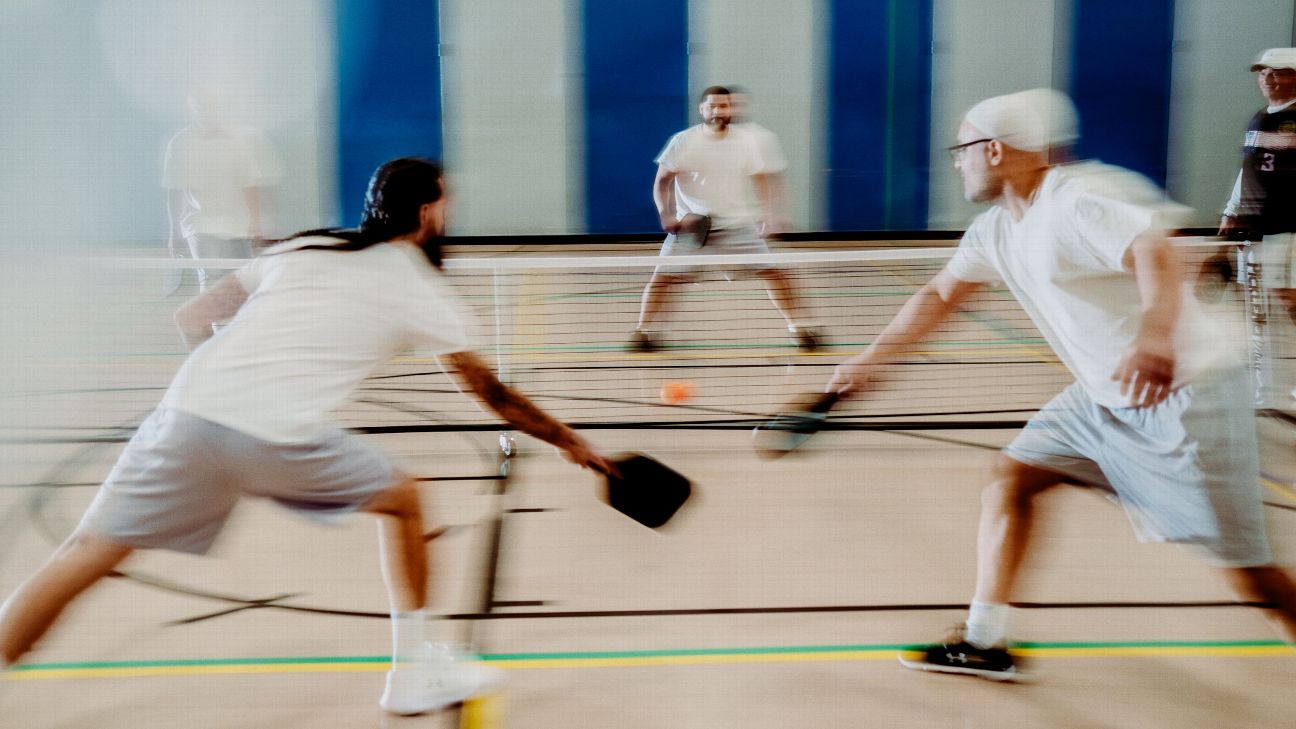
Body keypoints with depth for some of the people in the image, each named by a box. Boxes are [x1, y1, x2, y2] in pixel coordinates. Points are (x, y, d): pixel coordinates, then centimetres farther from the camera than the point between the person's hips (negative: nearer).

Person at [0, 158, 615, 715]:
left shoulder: (301, 248, 23)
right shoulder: (419, 288, 13)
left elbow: (191, 319, 24)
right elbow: (491, 392, 17)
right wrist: (570, 441, 28)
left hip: (189, 410, 4)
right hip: (280, 438, -3)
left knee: (85, 555, 9)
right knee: (402, 501, 21)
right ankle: (412, 672, 27)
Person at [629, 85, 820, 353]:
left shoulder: (748, 140, -1)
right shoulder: (683, 141, -5)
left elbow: (761, 180, 7)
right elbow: (662, 182, -2)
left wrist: (768, 215, -4)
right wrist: (666, 214, -17)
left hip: (739, 224, 1)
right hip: (691, 225, -1)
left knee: (771, 271, -6)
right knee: (663, 276, -10)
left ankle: (797, 326, 7)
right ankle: (642, 330, 5)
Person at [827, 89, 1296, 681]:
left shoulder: (1076, 201, -21)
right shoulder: (996, 230, 8)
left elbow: (1154, 252, -38)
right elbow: (940, 294, 21)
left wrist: (1154, 337, -57)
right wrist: (873, 358, 20)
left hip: (1182, 394, -9)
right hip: (1104, 399, 9)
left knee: (1244, 569, -7)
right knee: (1009, 477, 3)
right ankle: (983, 644, 11)